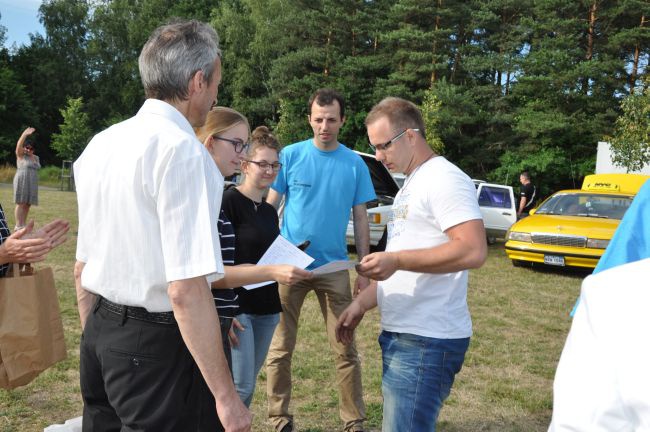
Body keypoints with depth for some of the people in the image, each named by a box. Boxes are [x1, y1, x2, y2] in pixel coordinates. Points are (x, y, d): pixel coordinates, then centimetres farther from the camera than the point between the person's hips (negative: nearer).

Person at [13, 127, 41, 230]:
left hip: (32, 184, 6)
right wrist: (24, 134, -34)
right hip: (21, 182, -5)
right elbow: (19, 145, -19)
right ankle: (18, 226, -5)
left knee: (28, 204, 5)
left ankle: (23, 225, 11)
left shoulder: (36, 158, 15)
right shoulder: (20, 155, -1)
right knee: (21, 203, -7)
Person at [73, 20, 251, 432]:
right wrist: (226, 396, -18)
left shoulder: (101, 143, 6)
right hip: (156, 349, -8)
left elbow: (82, 267, 13)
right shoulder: (183, 150, -18)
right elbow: (187, 290, -24)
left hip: (97, 336, 8)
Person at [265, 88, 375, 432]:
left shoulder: (355, 164, 2)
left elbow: (360, 219, 6)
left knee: (345, 350, 6)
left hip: (334, 267, 1)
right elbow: (269, 207, 0)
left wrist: (364, 270, 3)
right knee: (280, 349, 7)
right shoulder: (290, 155, -3)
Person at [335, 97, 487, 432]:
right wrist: (361, 304, 15)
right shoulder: (411, 185, 19)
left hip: (426, 341, -10)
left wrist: (396, 259, -24)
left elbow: (474, 250, -25)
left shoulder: (444, 179, -12)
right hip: (400, 333, 10)